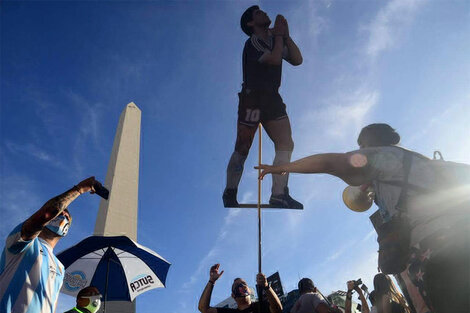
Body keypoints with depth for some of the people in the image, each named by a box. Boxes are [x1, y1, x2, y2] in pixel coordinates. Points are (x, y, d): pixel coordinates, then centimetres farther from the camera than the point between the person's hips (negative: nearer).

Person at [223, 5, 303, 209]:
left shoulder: (274, 40, 16)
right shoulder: (252, 43, -7)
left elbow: (297, 60, 9)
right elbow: (275, 59, -22)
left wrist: (286, 35, 3)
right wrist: (279, 34, -8)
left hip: (273, 99, 7)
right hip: (252, 99, -7)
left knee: (286, 145, -4)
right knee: (242, 150, -1)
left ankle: (279, 195, 0)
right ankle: (230, 194, 15)